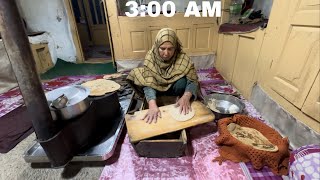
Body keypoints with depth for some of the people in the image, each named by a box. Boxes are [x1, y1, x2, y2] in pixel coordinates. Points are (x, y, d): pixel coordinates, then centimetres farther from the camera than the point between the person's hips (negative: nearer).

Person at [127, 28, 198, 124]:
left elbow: (193, 81, -28)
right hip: (157, 89, 1)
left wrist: (186, 97, -49)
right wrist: (152, 105, -50)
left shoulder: (183, 58, -26)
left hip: (175, 87, 0)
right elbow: (148, 83, -34)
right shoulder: (150, 57, -25)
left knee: (182, 82, -34)